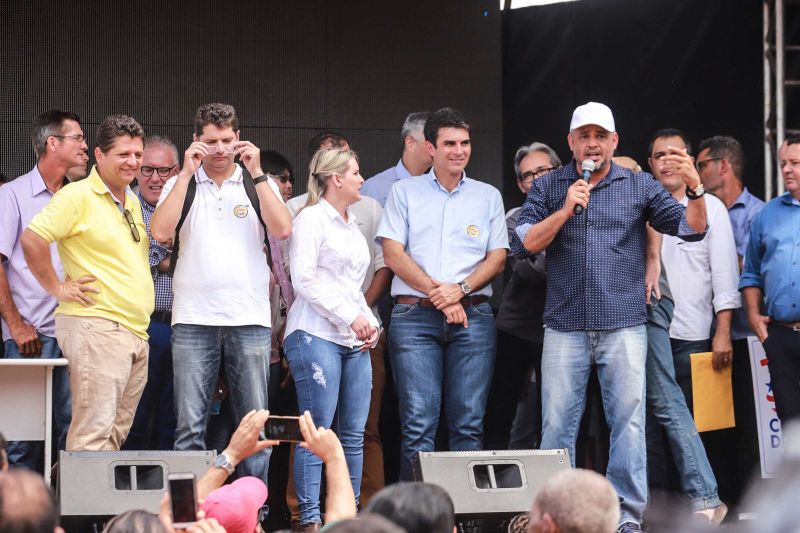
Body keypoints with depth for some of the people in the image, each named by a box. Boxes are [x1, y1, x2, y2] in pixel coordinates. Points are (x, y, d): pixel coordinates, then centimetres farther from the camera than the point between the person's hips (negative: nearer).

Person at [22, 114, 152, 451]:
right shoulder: (78, 196, -9)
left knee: (117, 433, 11)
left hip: (136, 332, 9)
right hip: (96, 327, -9)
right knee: (94, 432, -13)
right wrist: (58, 288, -13)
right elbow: (32, 240, -17)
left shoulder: (133, 202, 18)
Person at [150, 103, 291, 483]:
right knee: (190, 426, -2)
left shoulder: (259, 183, 10)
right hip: (193, 319, 0)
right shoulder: (180, 184, 9)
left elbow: (282, 230, -7)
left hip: (250, 319, 1)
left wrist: (256, 173, -8)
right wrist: (187, 173, -8)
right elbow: (160, 233, -8)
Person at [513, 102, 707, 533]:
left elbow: (691, 229, 0)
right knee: (556, 424, 2)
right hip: (564, 326, 1)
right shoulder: (548, 187, 9)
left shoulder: (639, 186, 7)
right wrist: (565, 211, -13)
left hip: (624, 325, 0)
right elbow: (523, 243, -1)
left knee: (628, 422, -2)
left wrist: (694, 188, -18)